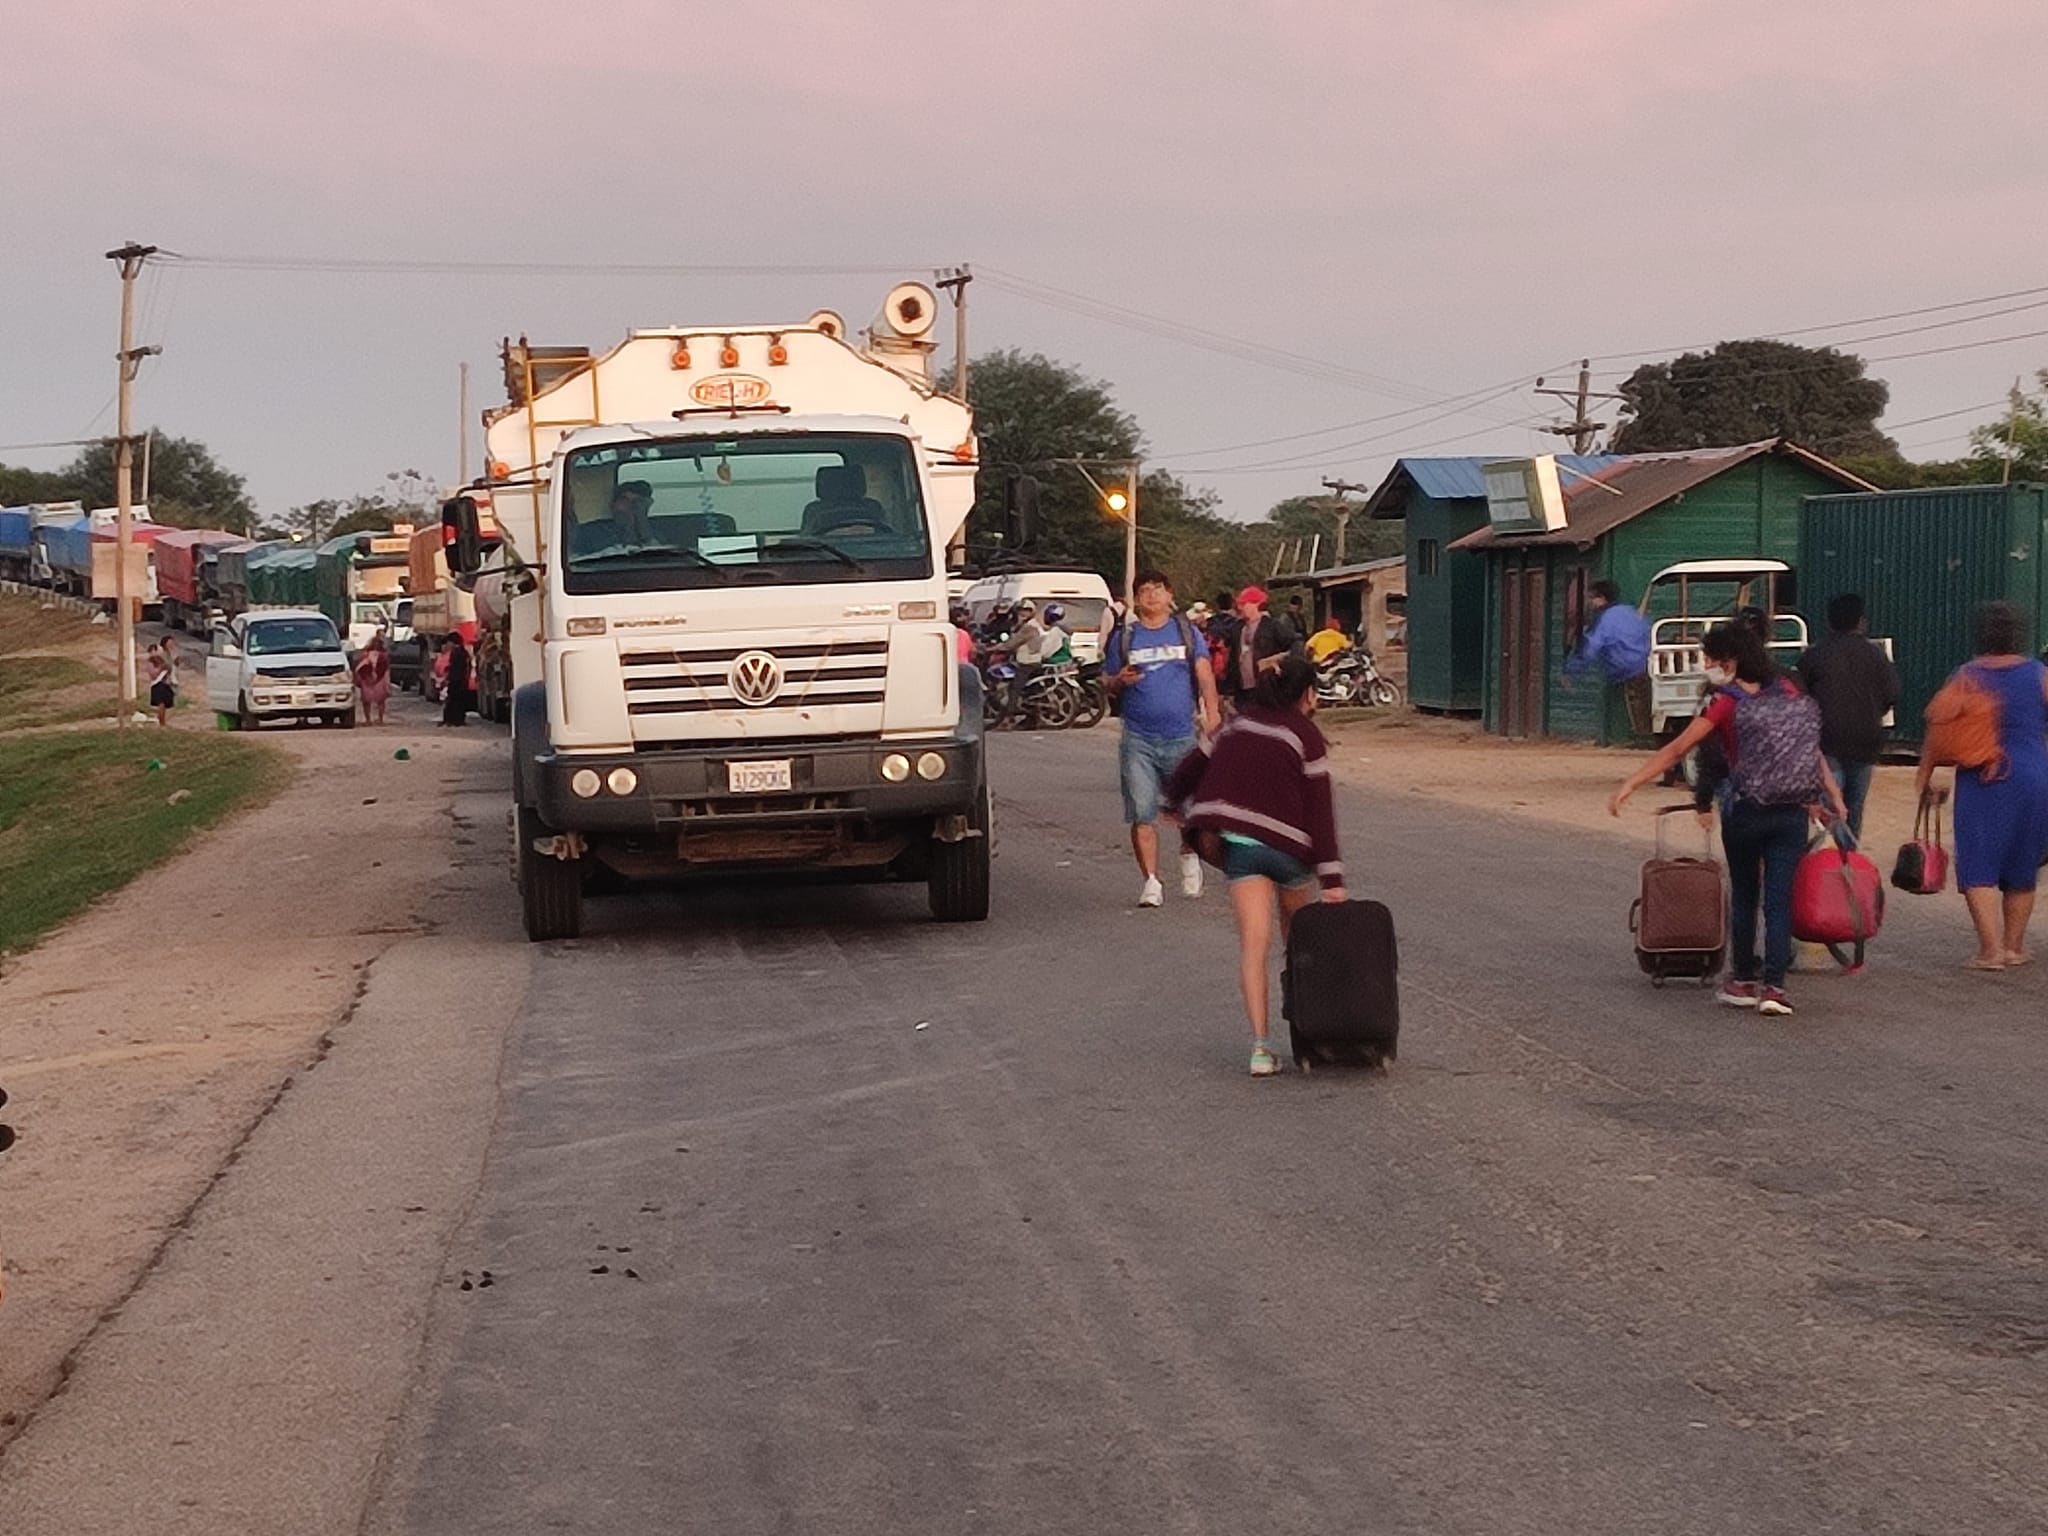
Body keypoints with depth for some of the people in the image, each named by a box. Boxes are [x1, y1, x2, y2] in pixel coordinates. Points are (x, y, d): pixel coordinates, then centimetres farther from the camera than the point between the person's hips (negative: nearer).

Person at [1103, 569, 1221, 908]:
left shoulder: (1187, 632, 8)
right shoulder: (1123, 638, 10)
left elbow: (1204, 673, 0)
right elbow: (1107, 682, 14)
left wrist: (1211, 713, -14)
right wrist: (1121, 680, -9)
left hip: (1182, 737, 0)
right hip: (1138, 740, 0)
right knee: (1142, 814, -5)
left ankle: (1189, 858, 33)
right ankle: (1151, 881, 1)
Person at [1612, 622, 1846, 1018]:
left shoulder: (1726, 704, -7)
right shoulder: (1787, 692, 7)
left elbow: (1676, 750, -10)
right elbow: (1813, 748, 7)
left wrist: (1630, 784, -10)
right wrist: (1833, 795, 11)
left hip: (1744, 812, -3)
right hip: (1791, 814, 3)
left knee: (1744, 897, 14)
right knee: (1779, 901, 2)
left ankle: (1744, 981, 20)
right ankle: (1774, 987, -5)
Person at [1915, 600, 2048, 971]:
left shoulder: (1967, 677, -1)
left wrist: (1924, 776, 3)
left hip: (1980, 783, -2)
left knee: (1979, 868, 1)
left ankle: (1990, 948, -11)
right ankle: (2014, 946, 21)